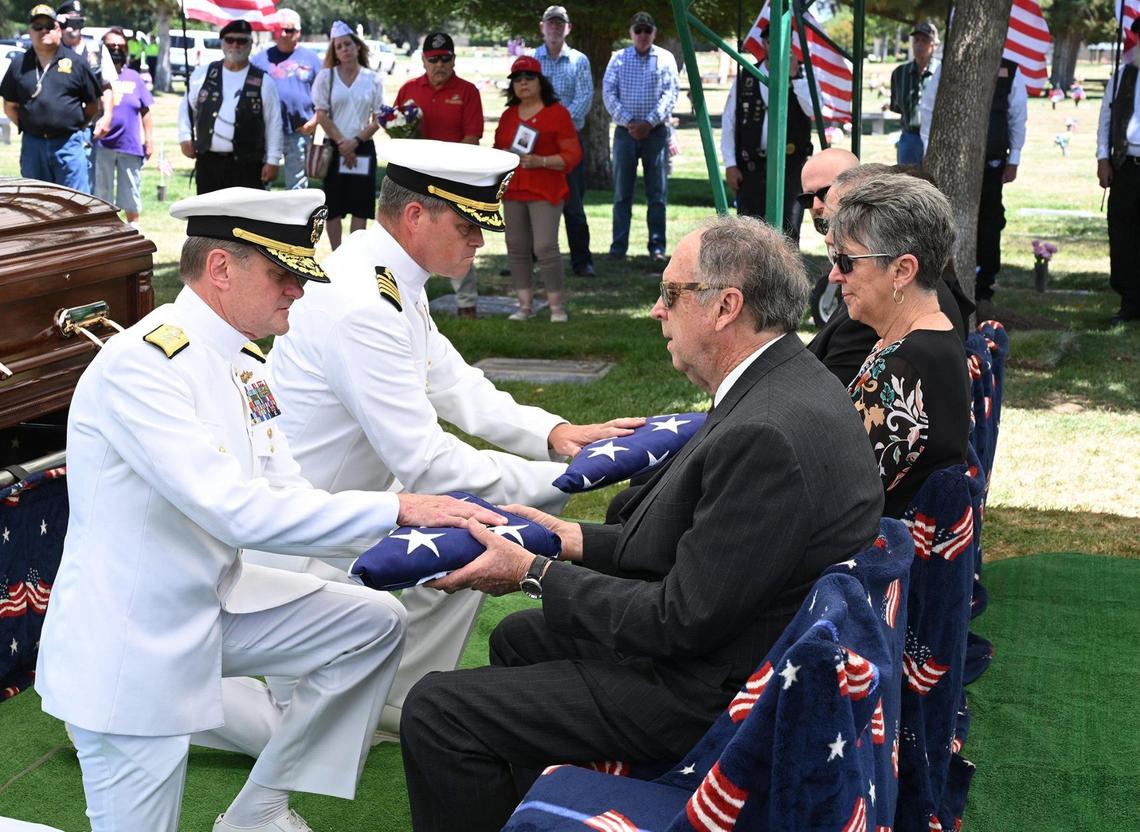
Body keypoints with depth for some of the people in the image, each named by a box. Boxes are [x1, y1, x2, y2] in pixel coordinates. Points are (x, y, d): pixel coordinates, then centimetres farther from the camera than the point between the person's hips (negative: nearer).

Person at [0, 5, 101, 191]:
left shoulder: (77, 63, 3)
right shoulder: (19, 65, 9)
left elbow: (93, 105, 8)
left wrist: (77, 125, 3)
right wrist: (27, 126, 6)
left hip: (68, 144, -3)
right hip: (32, 145, 3)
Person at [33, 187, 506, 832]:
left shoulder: (248, 365, 3)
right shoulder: (140, 366, -24)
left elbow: (286, 498, 3)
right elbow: (238, 514, -31)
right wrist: (398, 510, -28)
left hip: (215, 605, 8)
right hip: (128, 645, -8)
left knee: (374, 622, 6)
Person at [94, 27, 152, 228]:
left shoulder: (134, 77, 10)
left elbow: (145, 112, 11)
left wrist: (149, 139, 7)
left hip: (131, 145, 2)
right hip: (102, 146, -2)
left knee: (132, 199, 10)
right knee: (100, 197, 8)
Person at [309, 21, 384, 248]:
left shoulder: (373, 79, 3)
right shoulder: (326, 77, 1)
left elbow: (378, 119, 1)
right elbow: (322, 116, -3)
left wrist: (356, 142, -11)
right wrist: (342, 143, -10)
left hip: (363, 148, 1)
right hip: (333, 148, -1)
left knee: (360, 207, 2)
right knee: (333, 207, 2)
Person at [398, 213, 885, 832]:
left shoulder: (767, 434, -30)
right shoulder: (789, 386, 3)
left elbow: (680, 622, -25)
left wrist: (535, 574, -15)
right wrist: (579, 541, 5)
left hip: (710, 692, -11)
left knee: (437, 710, -10)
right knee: (517, 638, 26)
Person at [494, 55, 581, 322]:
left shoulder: (557, 113, -1)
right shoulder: (508, 115, 16)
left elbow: (573, 154, -6)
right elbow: (496, 149, 27)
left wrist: (540, 161, -19)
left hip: (545, 192, -5)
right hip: (512, 192, 5)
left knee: (545, 247, -12)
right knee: (517, 248, 3)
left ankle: (557, 305, -2)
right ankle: (525, 305, 11)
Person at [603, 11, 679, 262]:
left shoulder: (665, 59, 6)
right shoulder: (618, 59, 8)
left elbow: (670, 93, -2)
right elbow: (609, 93, 1)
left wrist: (649, 122, -14)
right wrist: (628, 122, -11)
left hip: (656, 131, -1)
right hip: (625, 132, 1)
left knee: (657, 192, 1)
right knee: (622, 192, 2)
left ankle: (657, 246, 4)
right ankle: (618, 246, 5)